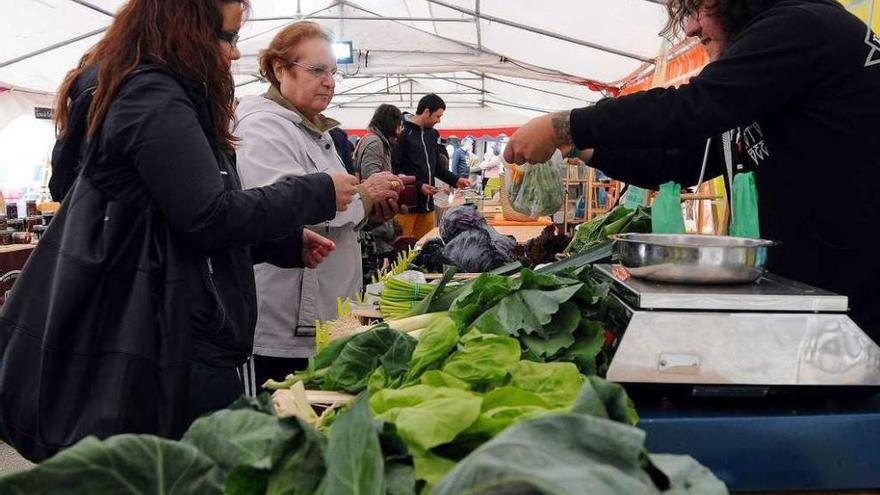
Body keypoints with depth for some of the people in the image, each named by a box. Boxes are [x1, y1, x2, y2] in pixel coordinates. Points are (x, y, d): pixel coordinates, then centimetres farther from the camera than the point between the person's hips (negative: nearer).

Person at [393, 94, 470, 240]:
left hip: (426, 202, 8)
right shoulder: (403, 133, -11)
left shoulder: (432, 134, 15)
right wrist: (418, 186, -19)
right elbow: (394, 169, -15)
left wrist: (456, 180, 12)